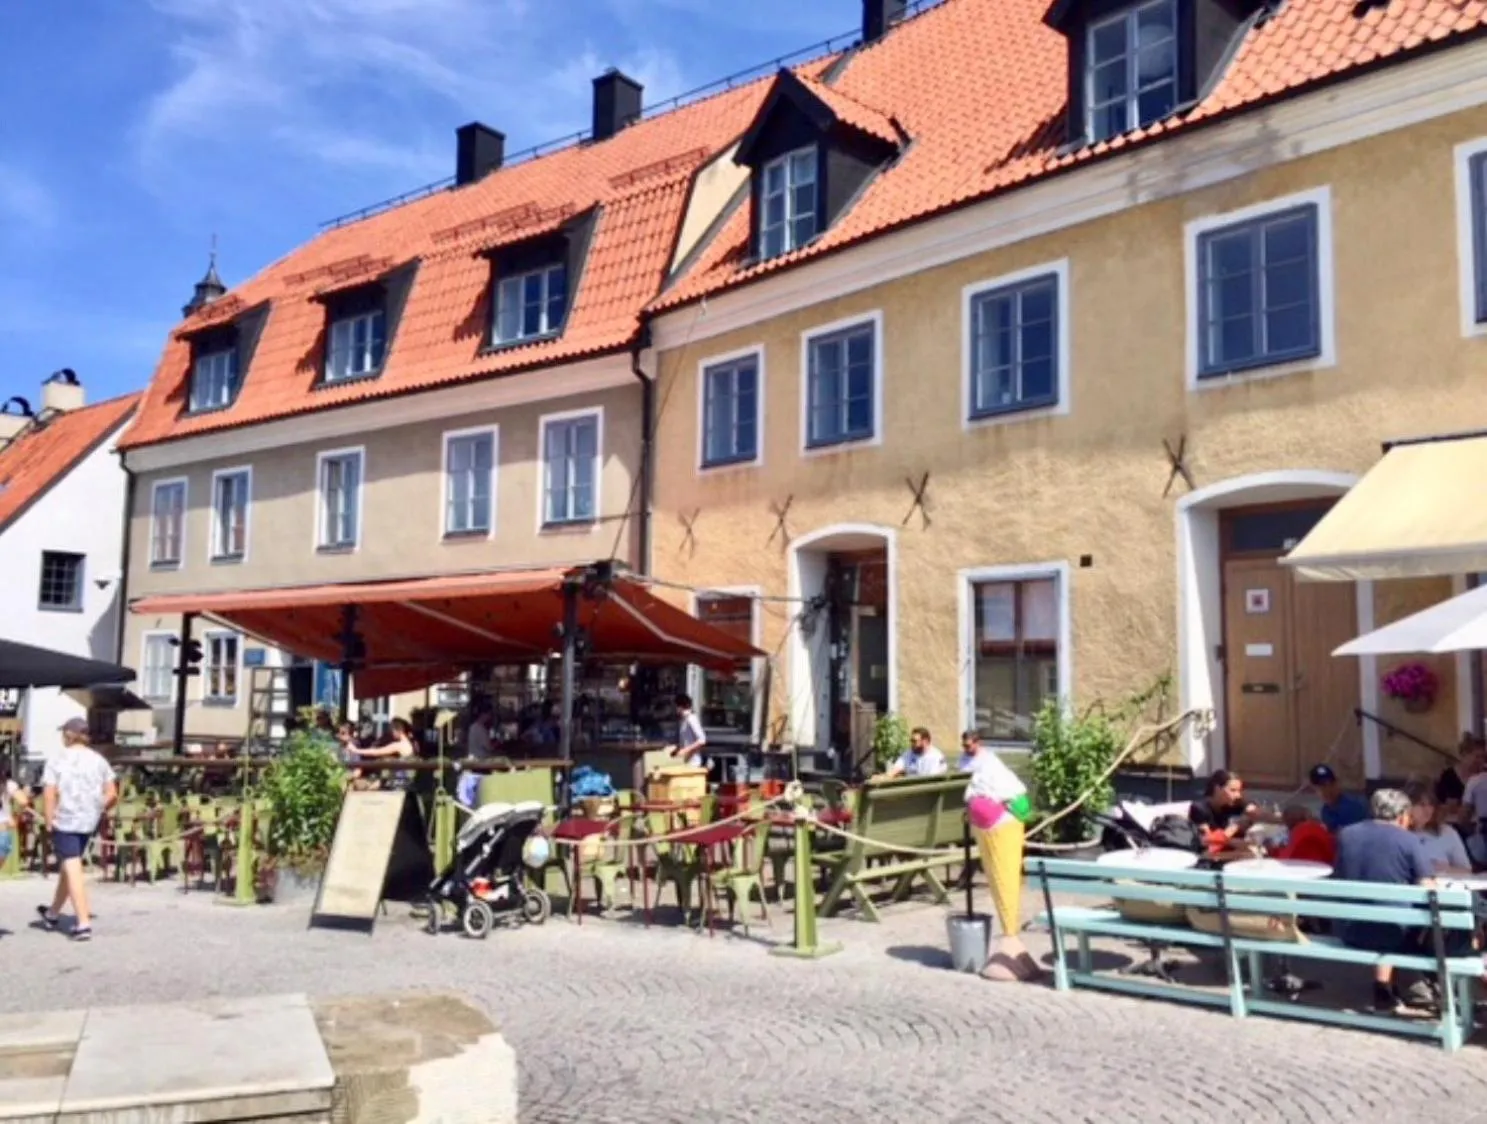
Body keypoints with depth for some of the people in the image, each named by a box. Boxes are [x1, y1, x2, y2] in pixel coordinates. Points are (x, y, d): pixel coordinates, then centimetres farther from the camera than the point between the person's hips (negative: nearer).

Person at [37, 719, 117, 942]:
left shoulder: (58, 758, -7)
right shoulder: (98, 760, 4)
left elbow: (49, 793, -15)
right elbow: (112, 794, 1)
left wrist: (49, 822, -8)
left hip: (64, 821, -5)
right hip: (88, 822, 5)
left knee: (73, 870, -4)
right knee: (69, 866, 21)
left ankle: (83, 923, -10)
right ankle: (53, 914, 38)